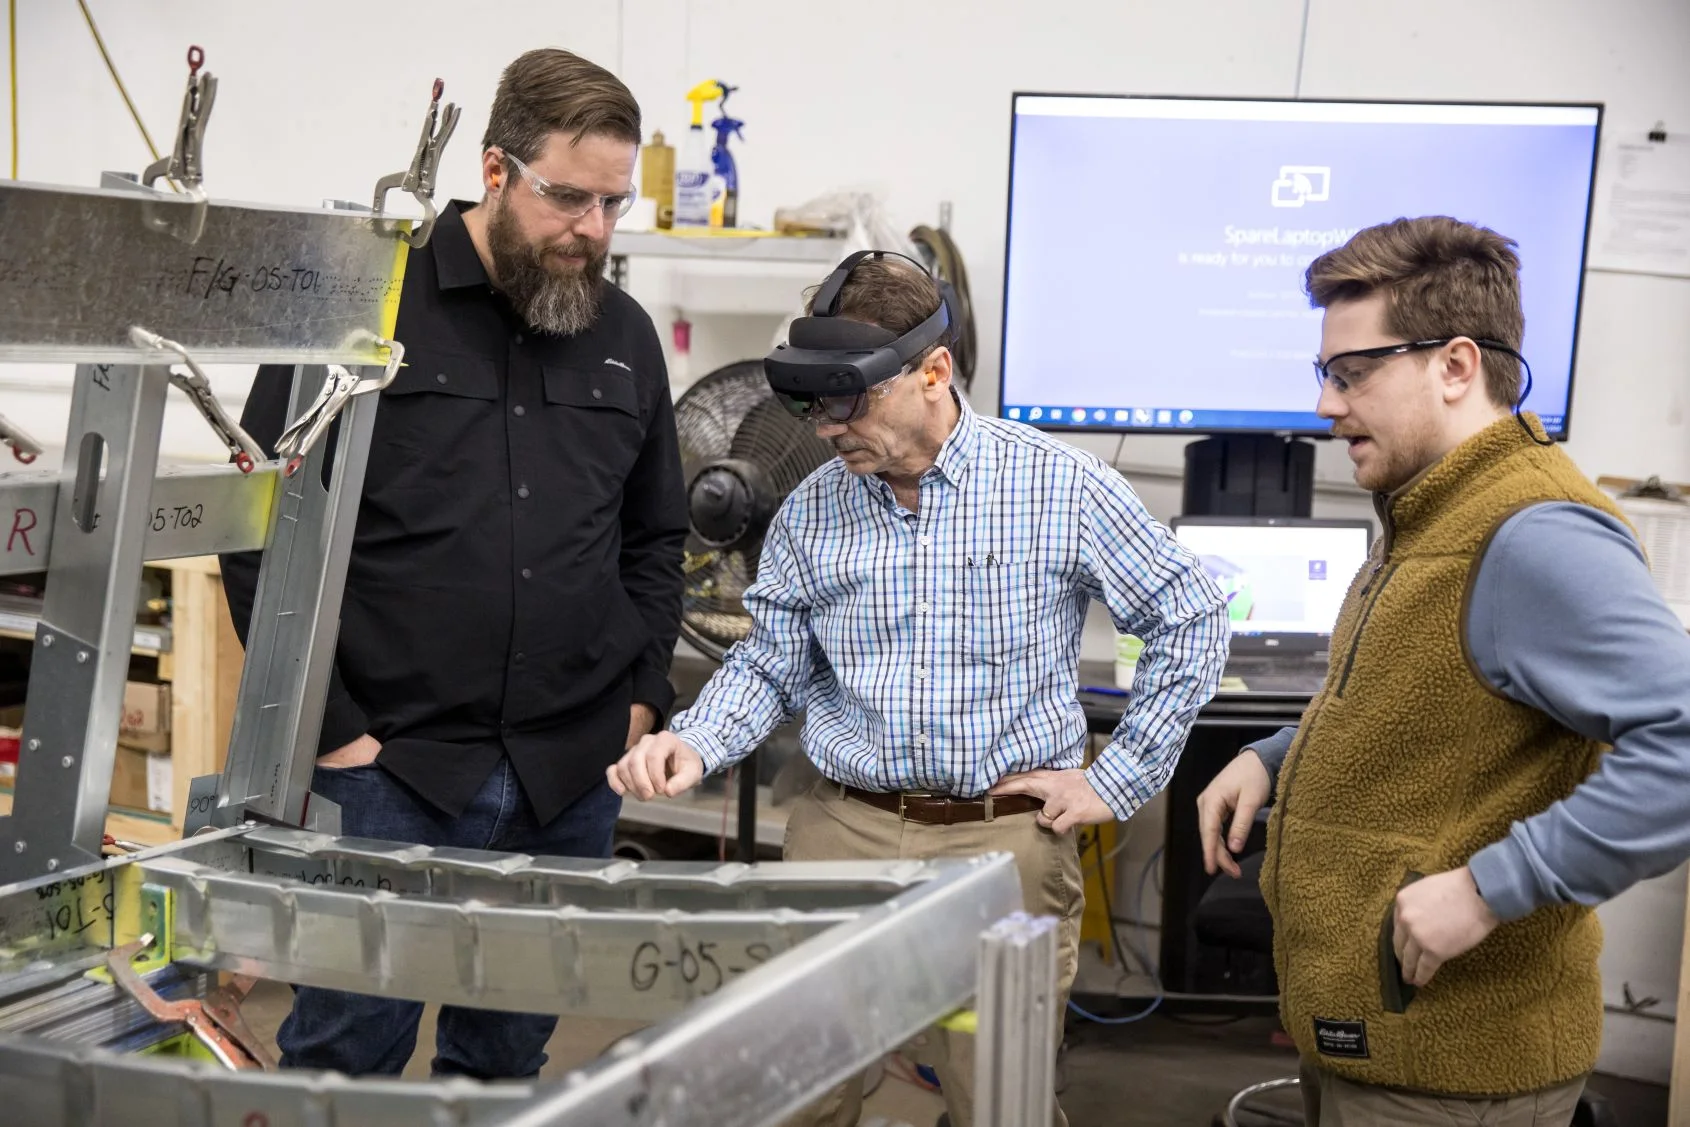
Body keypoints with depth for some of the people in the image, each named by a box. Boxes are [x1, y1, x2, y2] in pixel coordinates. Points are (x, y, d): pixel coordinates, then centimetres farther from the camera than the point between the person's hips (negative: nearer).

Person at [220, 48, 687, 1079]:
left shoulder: (625, 336, 9)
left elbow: (656, 541, 17)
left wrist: (642, 699, 7)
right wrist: (329, 725, -8)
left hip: (572, 774, 4)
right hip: (389, 764, -4)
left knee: (510, 1054, 14)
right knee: (345, 1050, 3)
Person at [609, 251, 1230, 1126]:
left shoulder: (1063, 488, -7)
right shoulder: (811, 512, 2)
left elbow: (1191, 619, 1)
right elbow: (770, 666, 8)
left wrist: (1120, 778, -2)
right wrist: (693, 742, -11)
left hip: (1009, 839, -2)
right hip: (841, 832, 3)